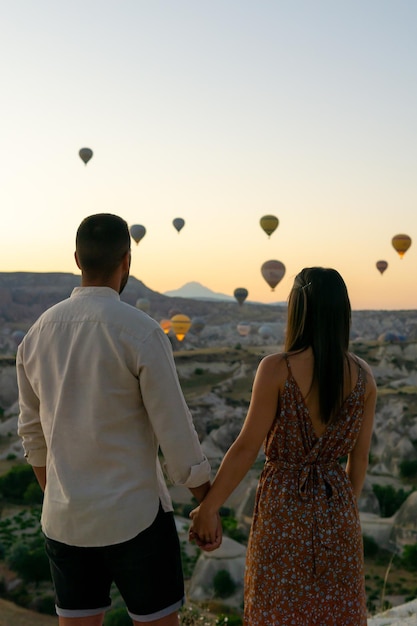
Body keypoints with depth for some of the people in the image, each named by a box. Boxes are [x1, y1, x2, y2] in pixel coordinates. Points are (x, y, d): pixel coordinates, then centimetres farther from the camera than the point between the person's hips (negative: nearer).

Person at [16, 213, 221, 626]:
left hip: (65, 518, 6)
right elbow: (177, 436, -15)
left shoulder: (38, 333, 1)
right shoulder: (142, 333, -18)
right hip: (134, 516, -5)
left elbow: (34, 433, 11)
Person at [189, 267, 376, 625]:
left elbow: (247, 447, -15)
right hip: (336, 506, 4)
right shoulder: (363, 374, -5)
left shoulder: (276, 369, -19)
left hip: (284, 506, -4)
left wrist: (209, 507, -4)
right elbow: (360, 455, 3)